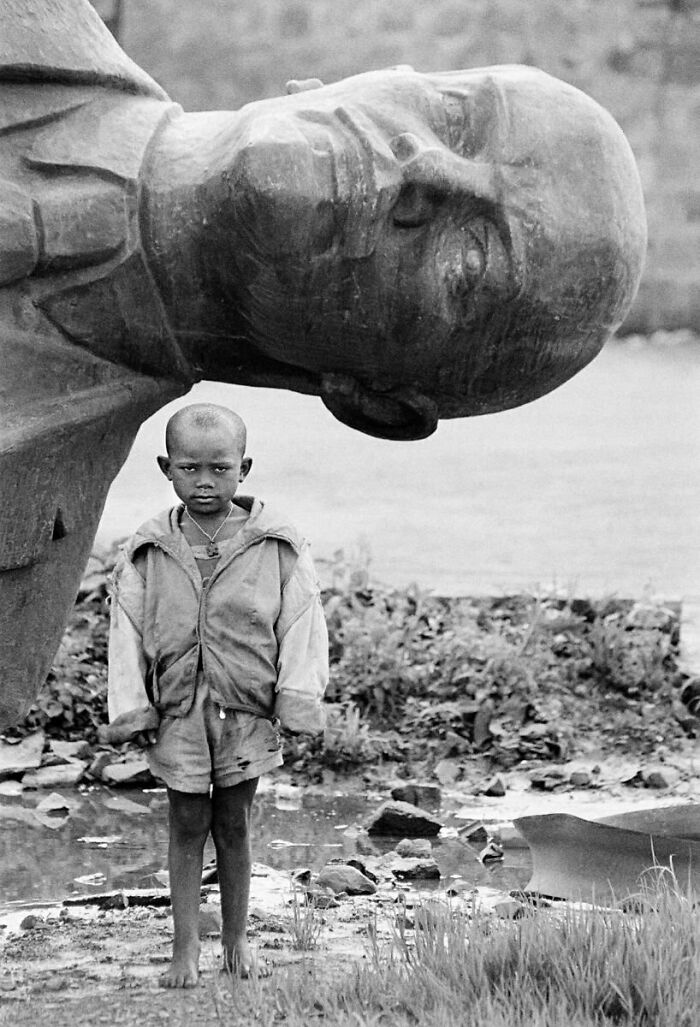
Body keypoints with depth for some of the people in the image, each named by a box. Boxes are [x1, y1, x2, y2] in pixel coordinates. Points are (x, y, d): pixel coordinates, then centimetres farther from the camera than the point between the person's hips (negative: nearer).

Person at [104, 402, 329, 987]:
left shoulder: (278, 548, -5)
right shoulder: (147, 553, -1)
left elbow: (301, 625, -3)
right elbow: (128, 632, 1)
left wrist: (299, 698, -8)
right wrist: (130, 710, -3)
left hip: (247, 712, -1)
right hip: (178, 713, 1)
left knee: (233, 824, 9)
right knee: (187, 824, 5)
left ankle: (236, 938, 24)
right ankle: (186, 949, 11)